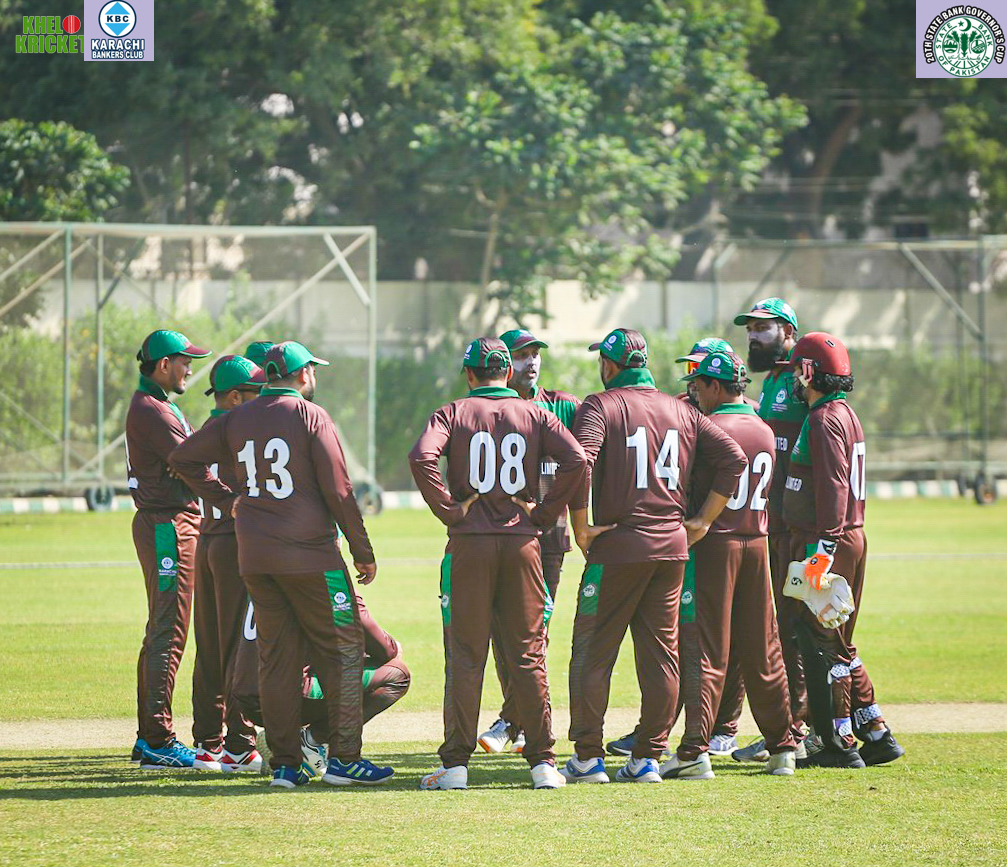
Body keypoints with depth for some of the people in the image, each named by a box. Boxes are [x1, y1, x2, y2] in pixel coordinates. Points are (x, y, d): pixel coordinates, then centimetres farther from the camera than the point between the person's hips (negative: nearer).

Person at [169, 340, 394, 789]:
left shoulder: (237, 419, 9)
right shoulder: (311, 416, -6)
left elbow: (183, 458, 13)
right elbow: (338, 491, -9)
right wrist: (363, 552, -3)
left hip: (254, 557, 5)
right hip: (309, 555, -5)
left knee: (275, 657, 9)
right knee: (342, 650, 2)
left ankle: (284, 764, 7)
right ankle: (344, 758, -2)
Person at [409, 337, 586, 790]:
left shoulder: (453, 414, 2)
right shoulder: (534, 414, 7)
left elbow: (422, 456, -16)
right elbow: (575, 458, -8)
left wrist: (448, 509, -8)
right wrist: (545, 513, -1)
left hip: (469, 545, -1)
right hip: (522, 543, 1)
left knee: (465, 656, 2)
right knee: (528, 655, 7)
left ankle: (456, 763, 0)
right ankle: (543, 761, 5)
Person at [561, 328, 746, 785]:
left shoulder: (600, 406, -4)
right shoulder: (682, 411, 12)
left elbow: (579, 461, -21)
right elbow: (733, 457, 7)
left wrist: (580, 526, -12)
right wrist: (703, 520, 9)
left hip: (618, 546, -5)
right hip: (672, 545, 5)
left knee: (592, 652, 3)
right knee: (661, 655, 9)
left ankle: (588, 757, 2)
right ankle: (648, 758, 9)